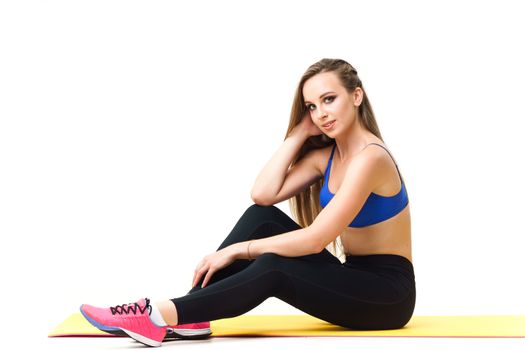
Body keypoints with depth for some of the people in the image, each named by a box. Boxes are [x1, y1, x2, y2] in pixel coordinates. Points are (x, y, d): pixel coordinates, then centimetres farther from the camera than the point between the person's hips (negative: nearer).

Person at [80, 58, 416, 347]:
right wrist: (299, 132, -5)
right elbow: (263, 194, -9)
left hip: (388, 292, -8)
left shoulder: (369, 157, -20)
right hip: (351, 278, 8)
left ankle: (162, 315, -29)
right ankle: (191, 315, -15)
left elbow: (316, 239, -25)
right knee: (261, 218, -10)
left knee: (273, 268, -30)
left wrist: (237, 250, -19)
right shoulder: (325, 154, 7)